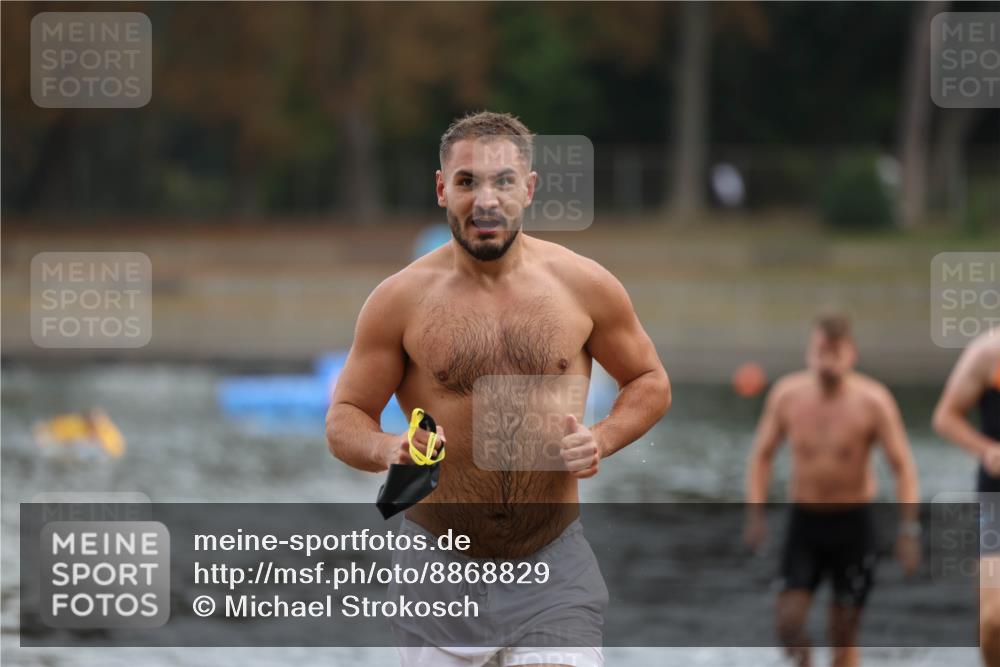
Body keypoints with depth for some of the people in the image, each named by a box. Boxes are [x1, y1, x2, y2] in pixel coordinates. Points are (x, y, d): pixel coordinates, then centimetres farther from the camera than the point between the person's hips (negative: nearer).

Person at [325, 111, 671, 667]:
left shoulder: (584, 286, 0)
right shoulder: (401, 300, -3)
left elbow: (651, 383, 12)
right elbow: (345, 419, 2)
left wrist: (603, 439, -8)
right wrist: (389, 450, -20)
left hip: (554, 560, 0)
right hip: (439, 564, 0)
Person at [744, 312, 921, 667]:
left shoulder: (872, 401, -14)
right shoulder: (787, 394, -6)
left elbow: (903, 466, -10)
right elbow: (763, 454, 6)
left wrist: (909, 530, -17)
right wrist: (755, 515, -3)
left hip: (854, 522, -2)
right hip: (804, 519, 2)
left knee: (844, 633, 2)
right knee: (788, 622, -9)